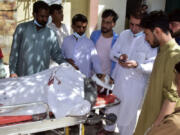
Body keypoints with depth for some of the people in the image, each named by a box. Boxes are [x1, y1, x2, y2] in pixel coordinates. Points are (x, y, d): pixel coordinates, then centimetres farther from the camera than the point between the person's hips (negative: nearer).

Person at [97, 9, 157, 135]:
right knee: (112, 107, 24)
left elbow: (153, 66, -17)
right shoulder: (124, 34, 0)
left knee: (128, 112, 12)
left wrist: (137, 65, -33)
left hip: (135, 85, -5)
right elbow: (113, 52, 6)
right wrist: (118, 57, -16)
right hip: (117, 80, 5)